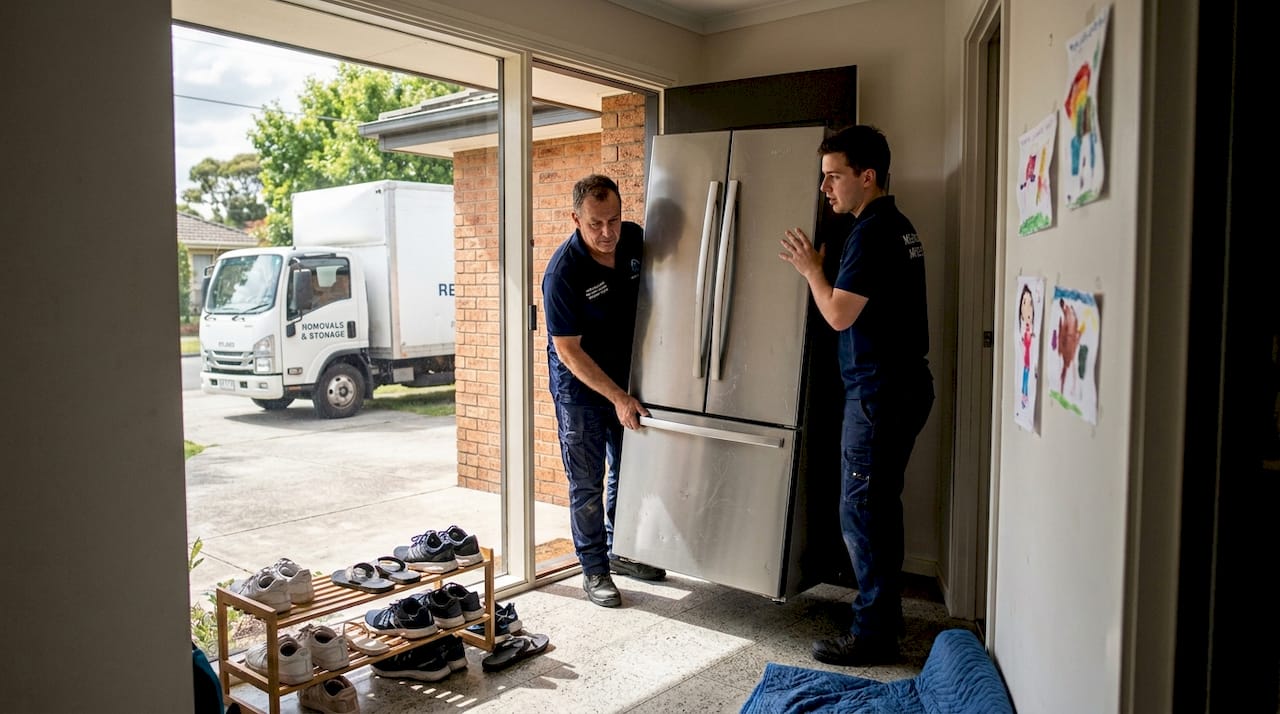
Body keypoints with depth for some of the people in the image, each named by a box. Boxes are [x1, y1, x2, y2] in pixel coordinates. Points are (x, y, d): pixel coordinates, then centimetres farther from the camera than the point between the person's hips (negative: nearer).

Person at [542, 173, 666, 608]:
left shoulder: (635, 239, -9)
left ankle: (619, 551, 35)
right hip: (580, 388, -6)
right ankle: (594, 571, 18)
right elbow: (568, 351, -21)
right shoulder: (563, 272, -26)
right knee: (587, 483, 3)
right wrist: (618, 398, -22)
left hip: (626, 378, 6)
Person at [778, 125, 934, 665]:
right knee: (880, 504, 18)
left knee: (861, 510, -3)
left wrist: (811, 269, -3)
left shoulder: (872, 232, -17)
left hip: (879, 391, -10)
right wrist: (815, 270, 16)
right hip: (904, 384, 10)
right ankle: (884, 614, 31)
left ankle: (873, 635, 7)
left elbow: (839, 314, -18)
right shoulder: (898, 226, 15)